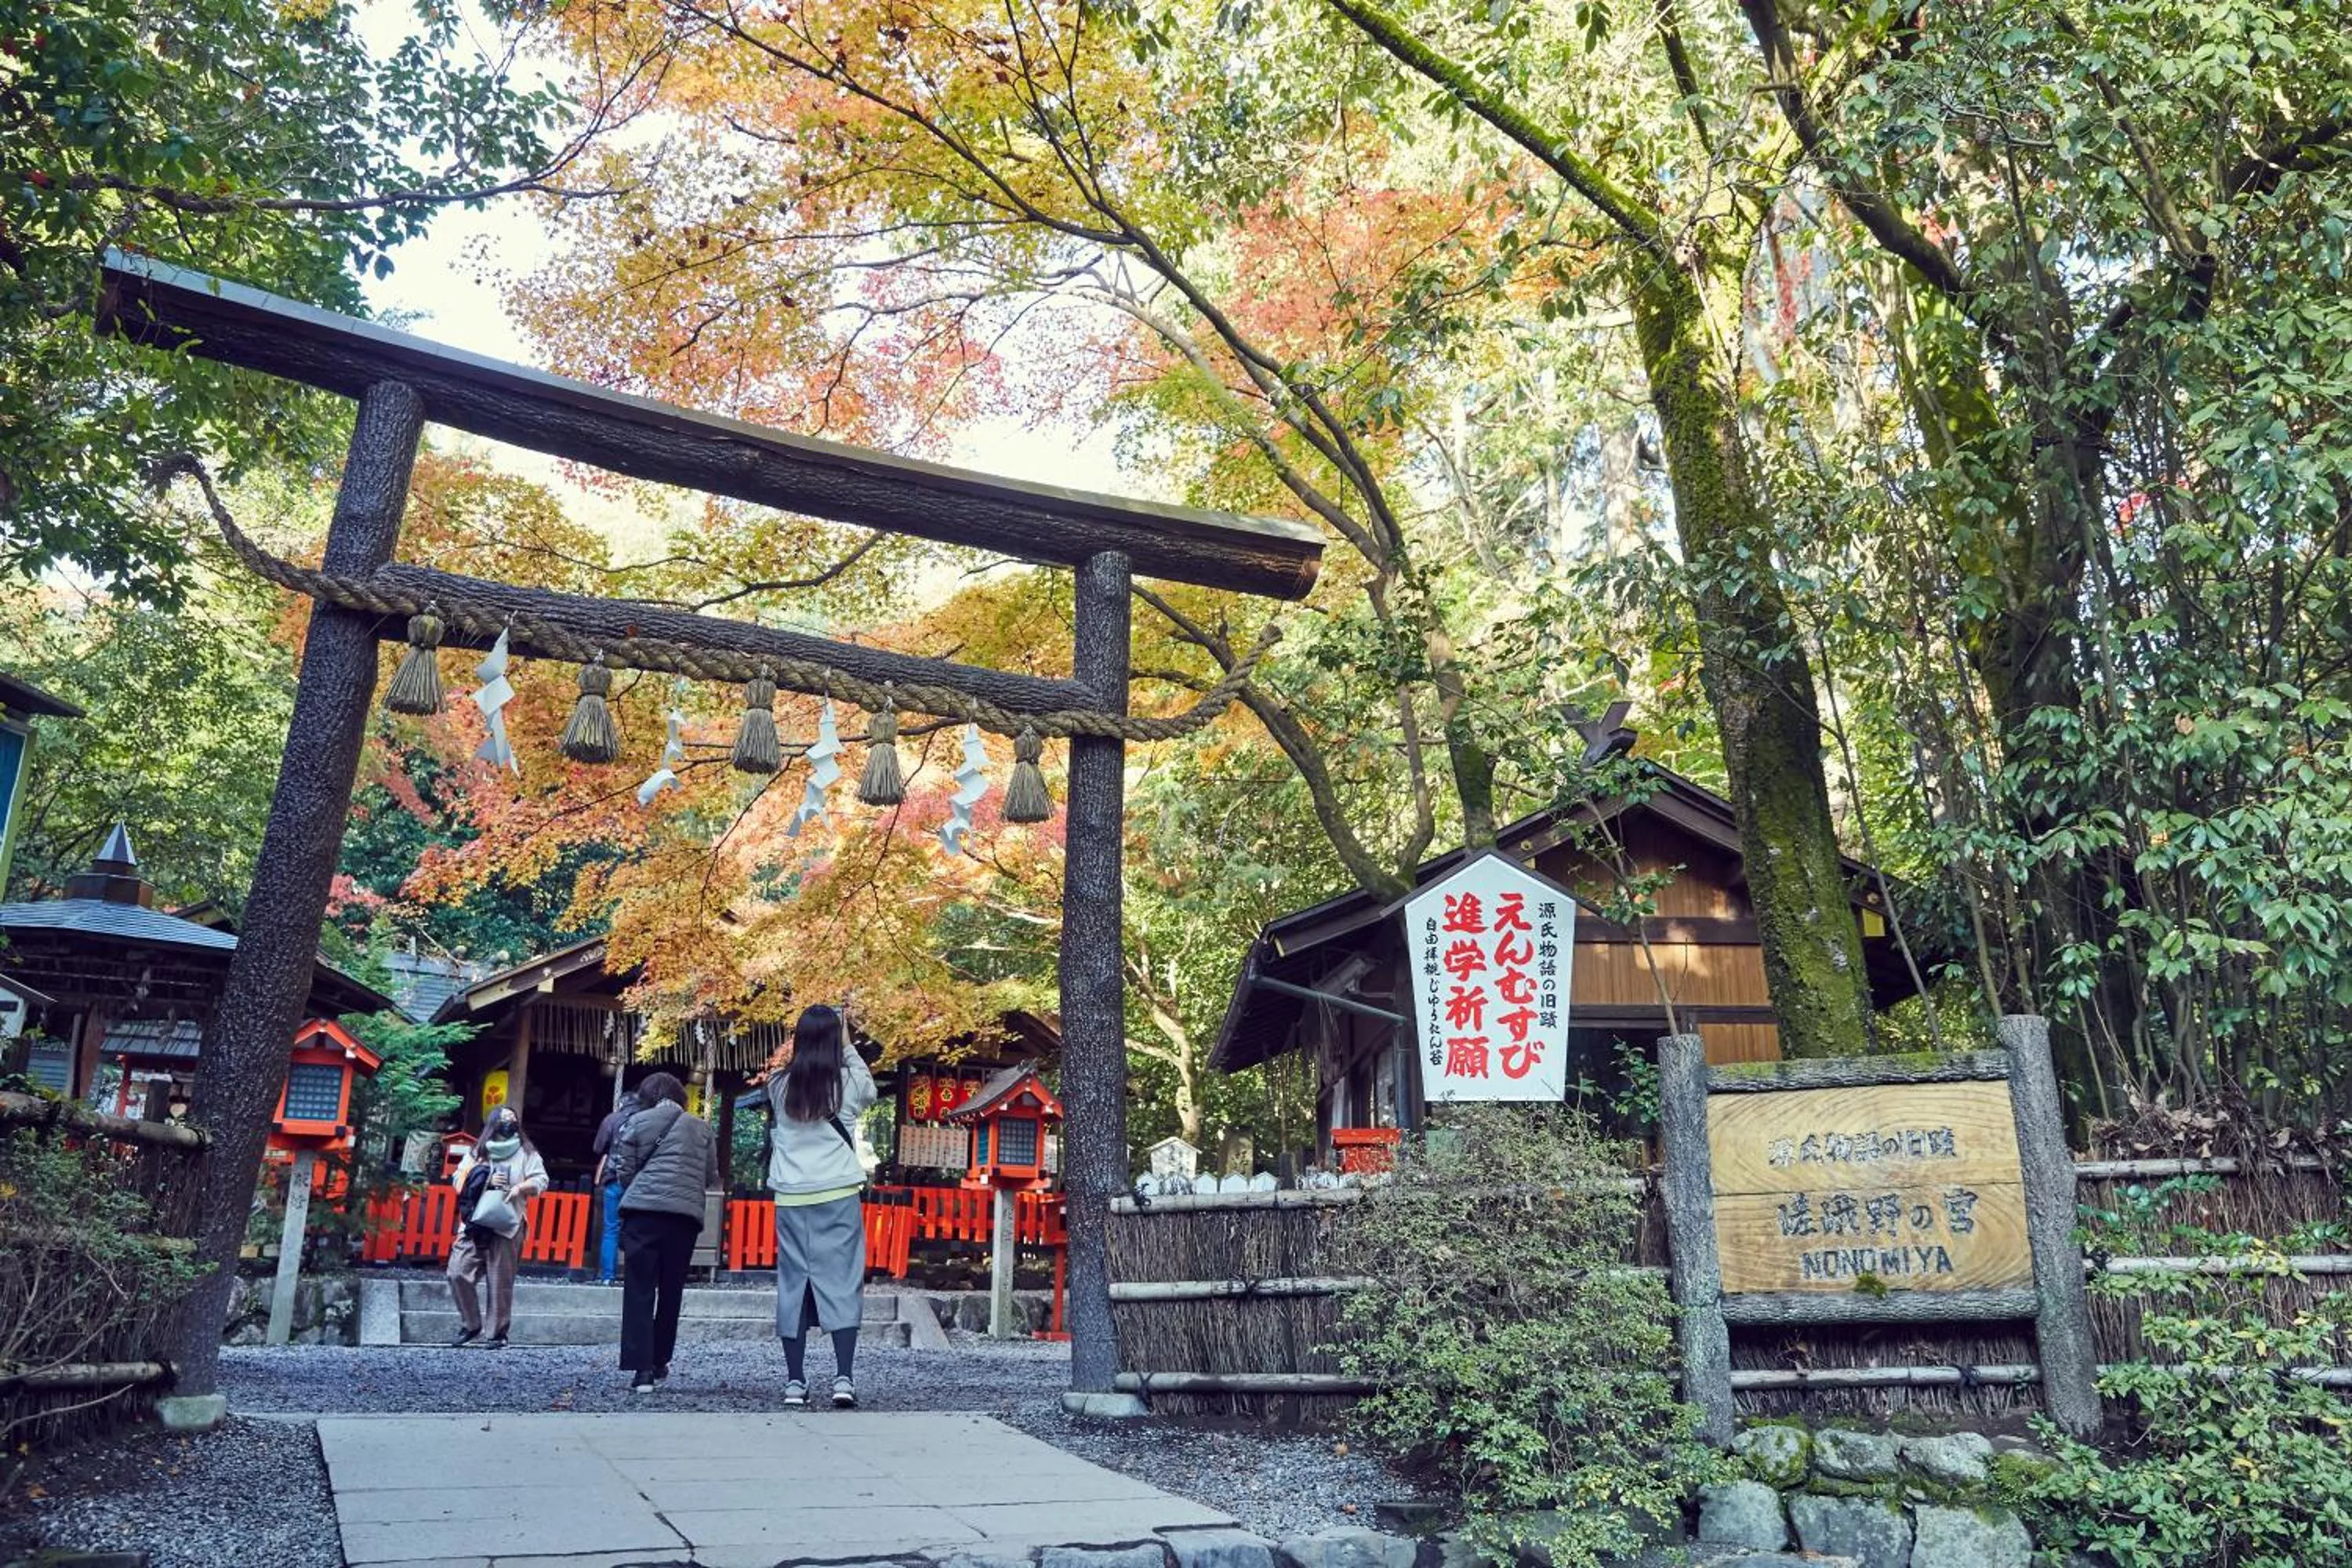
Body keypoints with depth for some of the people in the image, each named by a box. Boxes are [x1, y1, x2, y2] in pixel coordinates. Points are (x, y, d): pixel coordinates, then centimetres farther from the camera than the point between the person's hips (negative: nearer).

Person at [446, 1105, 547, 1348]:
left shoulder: (526, 1153, 10)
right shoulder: (477, 1152, 15)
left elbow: (541, 1181, 3)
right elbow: (458, 1180, 8)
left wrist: (521, 1187, -16)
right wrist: (486, 1181, -6)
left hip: (507, 1227, -2)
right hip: (474, 1226, 2)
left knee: (500, 1283, -3)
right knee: (458, 1273, -5)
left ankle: (498, 1334, 7)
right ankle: (470, 1326, 12)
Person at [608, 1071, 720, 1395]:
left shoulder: (638, 1122, 8)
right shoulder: (702, 1128, 13)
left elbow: (623, 1172, 8)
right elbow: (711, 1178, 13)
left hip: (643, 1210, -2)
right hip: (685, 1213, 2)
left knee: (639, 1290, 0)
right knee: (671, 1291, 12)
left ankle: (641, 1369, -8)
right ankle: (658, 1364, 20)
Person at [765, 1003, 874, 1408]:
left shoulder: (778, 1085, 2)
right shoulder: (847, 1082, -4)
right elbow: (870, 1091, 19)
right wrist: (848, 1047, 21)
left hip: (791, 1199, 2)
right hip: (839, 1196, -2)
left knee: (793, 1284, 7)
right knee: (841, 1283, 0)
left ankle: (795, 1382, 8)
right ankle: (843, 1379, -7)